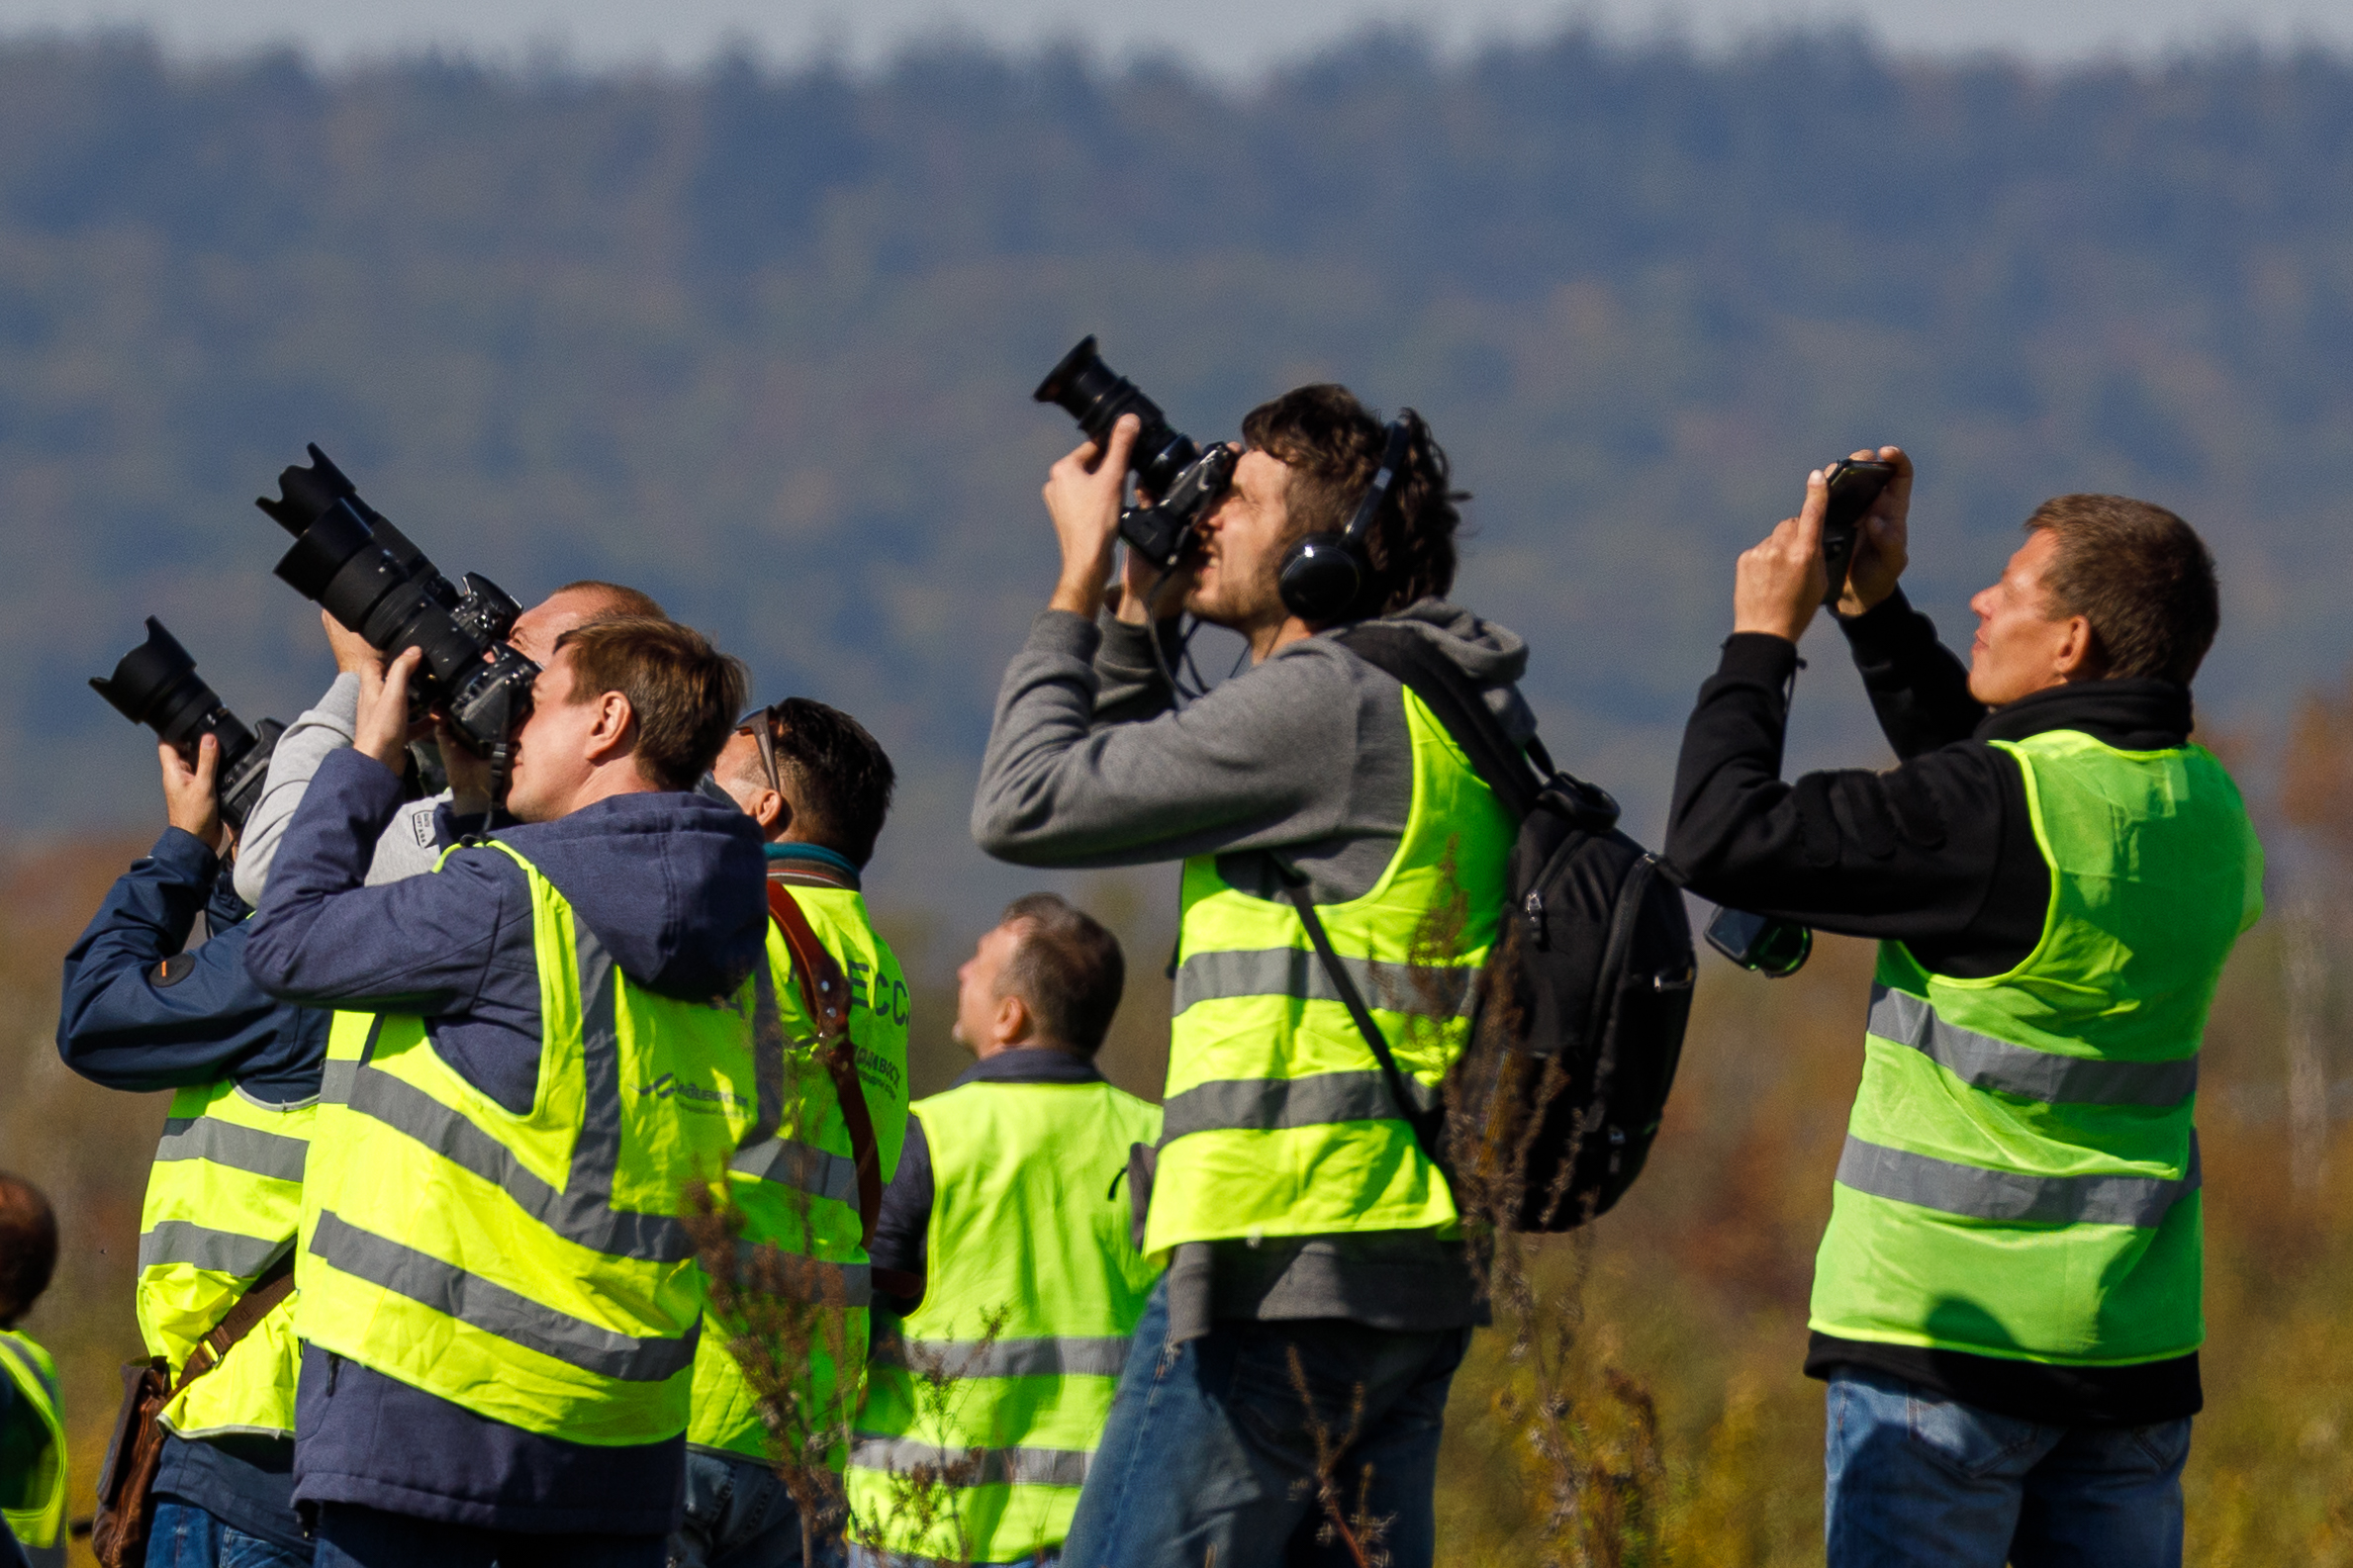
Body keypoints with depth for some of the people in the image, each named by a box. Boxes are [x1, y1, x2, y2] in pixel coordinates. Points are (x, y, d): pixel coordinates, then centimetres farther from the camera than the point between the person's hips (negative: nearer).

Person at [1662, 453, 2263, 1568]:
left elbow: (1724, 838, -15)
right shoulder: (2207, 811, 7)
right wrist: (1877, 611, 23)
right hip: (2134, 1347, 7)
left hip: (1948, 1332, -7)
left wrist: (1761, 640, -3)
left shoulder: (2004, 810, -18)